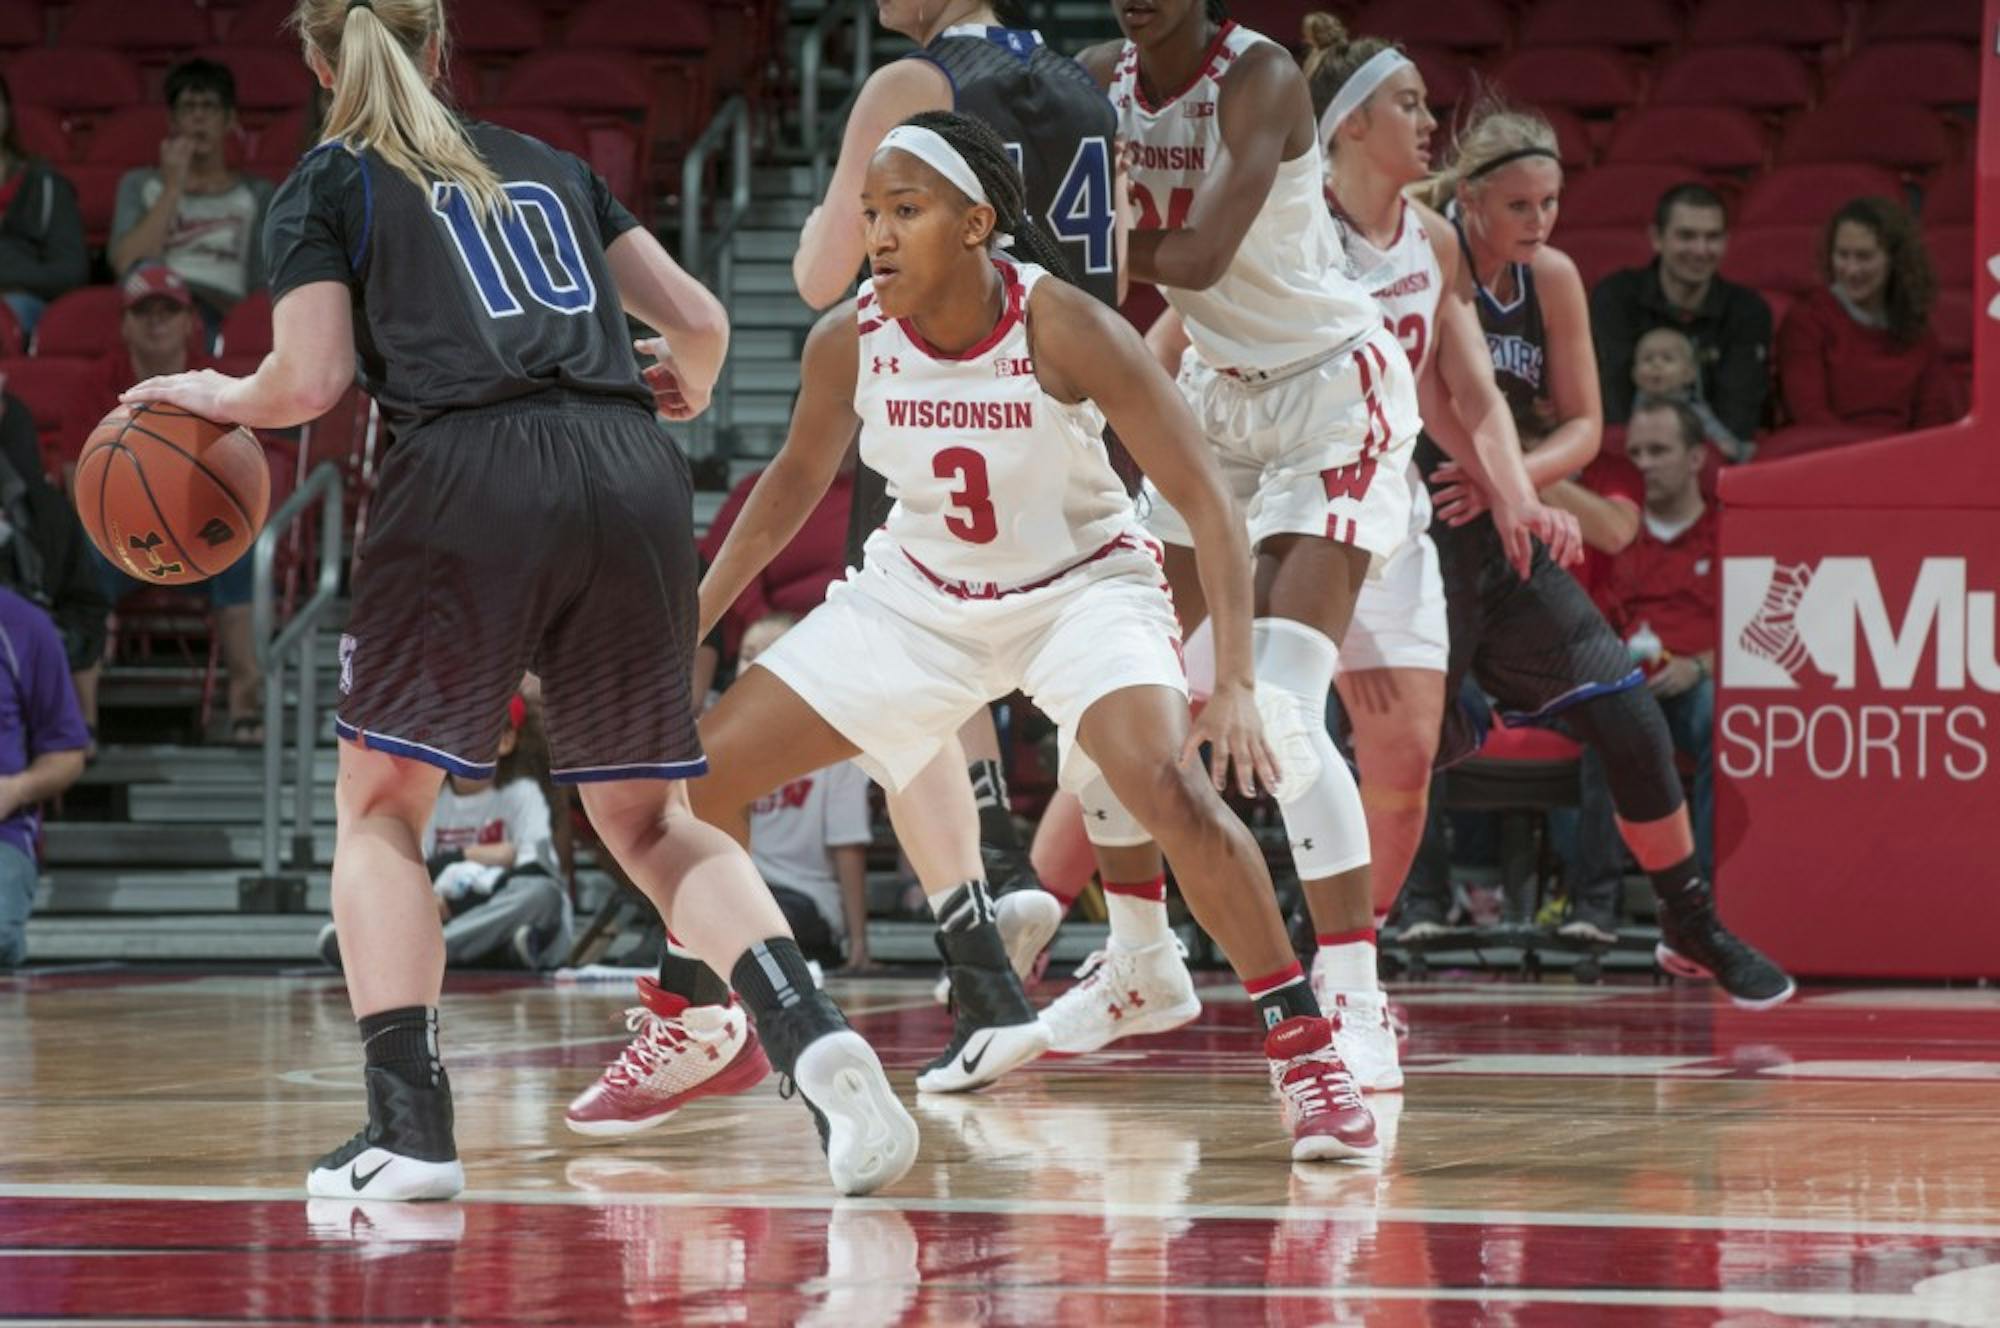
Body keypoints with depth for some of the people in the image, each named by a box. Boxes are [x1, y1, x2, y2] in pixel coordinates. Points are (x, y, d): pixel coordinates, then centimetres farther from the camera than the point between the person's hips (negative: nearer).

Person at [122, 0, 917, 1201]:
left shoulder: (329, 186, 13)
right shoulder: (547, 166, 25)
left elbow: (309, 382, 1)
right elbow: (701, 320, 22)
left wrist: (217, 397, 23)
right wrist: (689, 386, 45)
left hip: (471, 479, -4)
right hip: (633, 473, 4)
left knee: (379, 806, 12)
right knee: (651, 819, 15)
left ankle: (411, 1126, -3)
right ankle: (813, 1036, -9)